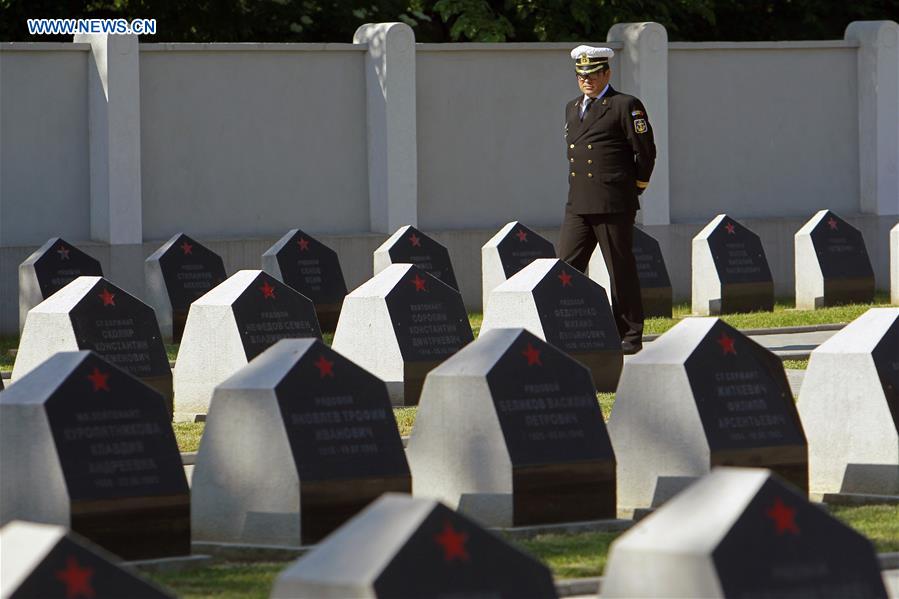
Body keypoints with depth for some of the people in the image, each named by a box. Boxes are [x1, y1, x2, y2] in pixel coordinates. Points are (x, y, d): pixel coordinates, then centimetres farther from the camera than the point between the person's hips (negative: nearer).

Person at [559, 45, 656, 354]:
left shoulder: (626, 106, -4)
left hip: (614, 204, -6)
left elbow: (646, 152, -4)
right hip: (578, 205, 6)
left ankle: (630, 336, 6)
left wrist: (634, 187, 2)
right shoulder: (572, 108, 18)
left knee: (621, 270, -1)